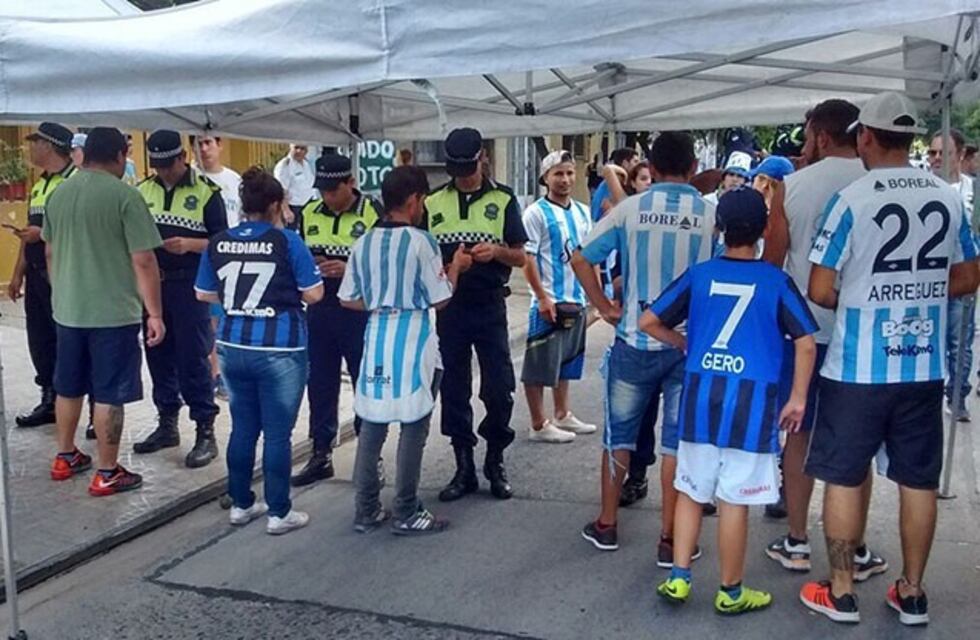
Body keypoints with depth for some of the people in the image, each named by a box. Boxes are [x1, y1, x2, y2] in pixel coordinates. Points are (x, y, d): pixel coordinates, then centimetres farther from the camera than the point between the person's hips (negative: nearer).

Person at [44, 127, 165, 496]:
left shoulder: (58, 194, 7)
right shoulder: (124, 195, -14)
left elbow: (50, 252, 18)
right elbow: (143, 261, -16)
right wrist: (154, 313, -11)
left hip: (67, 309, 7)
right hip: (113, 312, -7)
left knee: (69, 387, 19)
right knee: (108, 394, 1)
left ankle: (65, 458, 33)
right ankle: (107, 474, 9)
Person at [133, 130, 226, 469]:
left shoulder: (206, 192, -4)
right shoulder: (142, 191, 10)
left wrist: (190, 244, -20)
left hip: (190, 286, -5)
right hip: (152, 285, 5)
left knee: (194, 359, -4)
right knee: (159, 356, 11)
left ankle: (206, 432, 4)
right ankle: (167, 424, 24)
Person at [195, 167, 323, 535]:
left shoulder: (218, 243, 5)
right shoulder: (287, 241, -8)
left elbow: (203, 294, 13)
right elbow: (314, 294, -7)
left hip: (232, 346, 5)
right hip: (279, 349, -5)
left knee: (242, 427, 16)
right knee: (277, 432, 3)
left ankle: (241, 504, 26)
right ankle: (279, 513, 10)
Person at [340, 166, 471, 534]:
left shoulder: (364, 243, 6)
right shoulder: (420, 241, -10)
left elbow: (348, 299, 9)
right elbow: (440, 300, -7)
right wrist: (455, 267, 8)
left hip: (377, 338, 6)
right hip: (413, 341, -5)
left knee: (372, 425, 11)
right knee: (413, 428, 4)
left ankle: (366, 510, 18)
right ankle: (406, 513, 11)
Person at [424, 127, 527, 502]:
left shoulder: (503, 200, 3)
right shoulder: (433, 203, 7)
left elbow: (520, 258, 3)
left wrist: (496, 250, -17)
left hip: (490, 307, -1)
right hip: (448, 307, 2)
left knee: (499, 389, -1)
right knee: (454, 390, 6)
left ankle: (495, 463, 18)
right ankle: (464, 468, 19)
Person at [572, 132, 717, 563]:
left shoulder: (629, 210, -5)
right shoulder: (711, 215, -6)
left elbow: (581, 259, -5)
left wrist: (605, 307, 2)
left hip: (635, 340, 1)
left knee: (619, 435, 15)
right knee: (678, 441, 8)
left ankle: (607, 525, 27)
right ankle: (670, 539, 15)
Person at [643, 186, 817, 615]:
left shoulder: (699, 275, 4)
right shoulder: (776, 281, -2)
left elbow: (649, 322, 4)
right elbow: (806, 343, -4)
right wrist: (798, 399, 4)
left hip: (700, 396, 3)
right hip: (752, 402, -2)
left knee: (691, 491, 15)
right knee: (734, 500, 4)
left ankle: (678, 578, 19)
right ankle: (731, 593, 18)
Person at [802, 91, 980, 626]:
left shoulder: (852, 199, -11)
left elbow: (819, 291, -11)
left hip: (858, 368, -4)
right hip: (924, 367, 5)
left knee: (843, 478, 7)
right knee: (919, 481, 13)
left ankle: (841, 593, 16)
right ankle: (911, 594, 24)